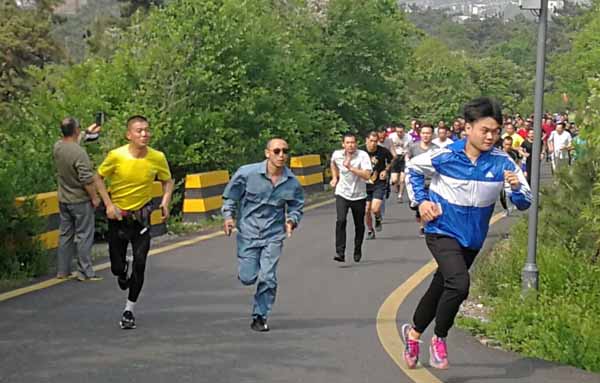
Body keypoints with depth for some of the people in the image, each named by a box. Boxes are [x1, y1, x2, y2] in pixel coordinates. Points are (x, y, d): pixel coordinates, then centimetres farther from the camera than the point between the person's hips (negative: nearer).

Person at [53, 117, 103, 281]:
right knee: (84, 236, 2)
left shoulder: (57, 147, -2)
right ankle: (85, 272, 6)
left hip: (63, 200, 7)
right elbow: (87, 180, -24)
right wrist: (95, 198, -11)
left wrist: (87, 132, 33)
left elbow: (70, 140, 23)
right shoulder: (79, 153, -25)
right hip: (80, 201, -7)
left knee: (65, 235, 15)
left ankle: (62, 271, 21)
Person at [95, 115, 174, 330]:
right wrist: (109, 204, -12)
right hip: (118, 216, -1)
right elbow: (99, 178, -2)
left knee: (140, 263, -9)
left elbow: (167, 181, 7)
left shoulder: (158, 158, -11)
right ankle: (122, 273, 45)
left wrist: (165, 202, -9)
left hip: (142, 217, 1)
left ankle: (129, 310, 8)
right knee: (117, 267, 4)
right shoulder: (116, 156, -17)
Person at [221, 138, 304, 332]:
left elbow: (296, 207, 11)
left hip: (274, 235, 1)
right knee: (247, 278, -2)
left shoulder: (292, 182, -4)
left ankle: (260, 317, 14)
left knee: (268, 278, -5)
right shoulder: (247, 173, -12)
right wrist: (228, 216, -11)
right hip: (248, 232, -1)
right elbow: (230, 197, 2)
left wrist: (292, 220, -9)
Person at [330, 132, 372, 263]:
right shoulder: (336, 155, -5)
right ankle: (340, 253, -20)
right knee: (340, 220, -20)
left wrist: (350, 167, -32)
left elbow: (367, 175, -27)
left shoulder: (362, 155, -16)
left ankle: (357, 251, 34)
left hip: (359, 195, -1)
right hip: (342, 194, 1)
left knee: (359, 225, 10)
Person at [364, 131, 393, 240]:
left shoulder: (383, 151, -11)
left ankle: (378, 219, 19)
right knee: (366, 210, 4)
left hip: (379, 183, -2)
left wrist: (386, 170, -1)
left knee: (375, 209, -17)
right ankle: (370, 231, 27)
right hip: (365, 184, 2)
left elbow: (391, 160, 12)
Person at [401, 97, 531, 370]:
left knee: (440, 288, 20)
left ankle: (414, 332, 44)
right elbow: (413, 168, 3)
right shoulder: (444, 157, -17)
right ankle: (439, 339, -2)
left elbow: (524, 203, -14)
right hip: (442, 232, -4)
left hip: (472, 238, 4)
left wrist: (516, 187, -34)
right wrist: (420, 201, -4)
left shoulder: (502, 163, -14)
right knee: (459, 284, -25)